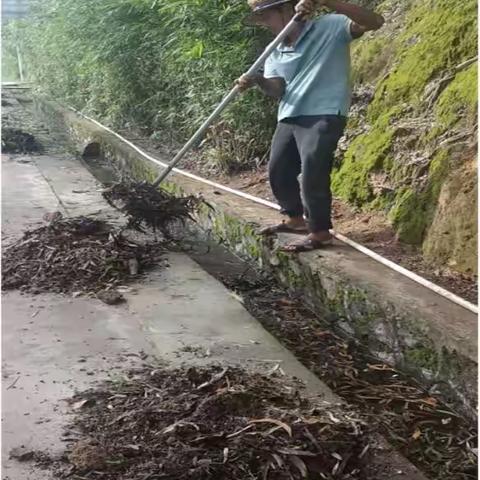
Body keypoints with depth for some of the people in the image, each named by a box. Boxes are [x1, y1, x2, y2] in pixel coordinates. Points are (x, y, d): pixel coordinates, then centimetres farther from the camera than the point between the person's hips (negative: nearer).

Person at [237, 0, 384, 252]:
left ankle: (320, 232, 6)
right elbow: (276, 89, 0)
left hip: (323, 117, -8)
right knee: (278, 171, 14)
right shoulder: (275, 54, 14)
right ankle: (296, 219, 35)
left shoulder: (330, 27, -4)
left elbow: (375, 22, -18)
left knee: (312, 176, -11)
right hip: (289, 118, 8)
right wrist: (258, 80, -24)